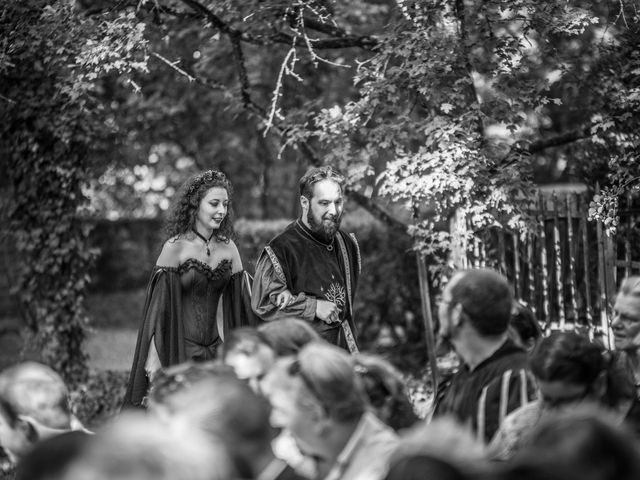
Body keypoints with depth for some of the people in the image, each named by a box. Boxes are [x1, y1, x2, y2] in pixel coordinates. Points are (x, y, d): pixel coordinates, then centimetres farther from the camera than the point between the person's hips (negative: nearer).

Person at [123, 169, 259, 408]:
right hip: (180, 350, -5)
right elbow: (158, 307, -9)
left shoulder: (228, 248, 7)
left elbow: (243, 304, 10)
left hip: (216, 350, 5)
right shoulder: (175, 247, -8)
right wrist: (154, 360, -14)